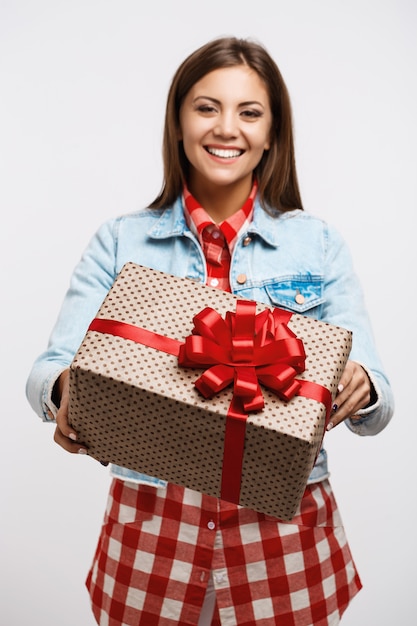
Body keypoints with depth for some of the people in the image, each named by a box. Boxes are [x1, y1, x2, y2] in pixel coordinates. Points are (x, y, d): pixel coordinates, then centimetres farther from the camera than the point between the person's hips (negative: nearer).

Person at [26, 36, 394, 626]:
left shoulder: (319, 245, -1)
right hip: (153, 521, 1)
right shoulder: (120, 242, 0)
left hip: (282, 527, 0)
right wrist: (64, 392, -28)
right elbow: (49, 370, -5)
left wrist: (361, 390, -25)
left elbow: (376, 408, -2)